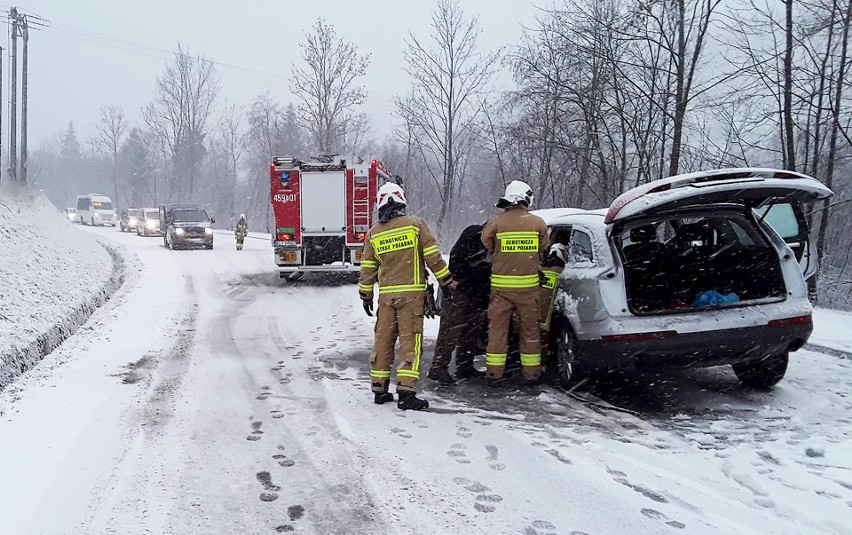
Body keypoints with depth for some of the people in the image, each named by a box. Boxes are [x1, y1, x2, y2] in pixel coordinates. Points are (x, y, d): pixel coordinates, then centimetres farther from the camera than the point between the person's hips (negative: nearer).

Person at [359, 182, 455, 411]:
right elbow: (433, 257, -4)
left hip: (386, 294, 4)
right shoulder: (416, 224, -3)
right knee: (410, 340, -3)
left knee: (383, 340, 10)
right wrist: (446, 281, 4)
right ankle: (406, 392, -7)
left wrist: (366, 296, 20)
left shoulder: (373, 233, 7)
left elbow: (368, 268, 11)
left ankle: (379, 389, 17)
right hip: (411, 292, -4)